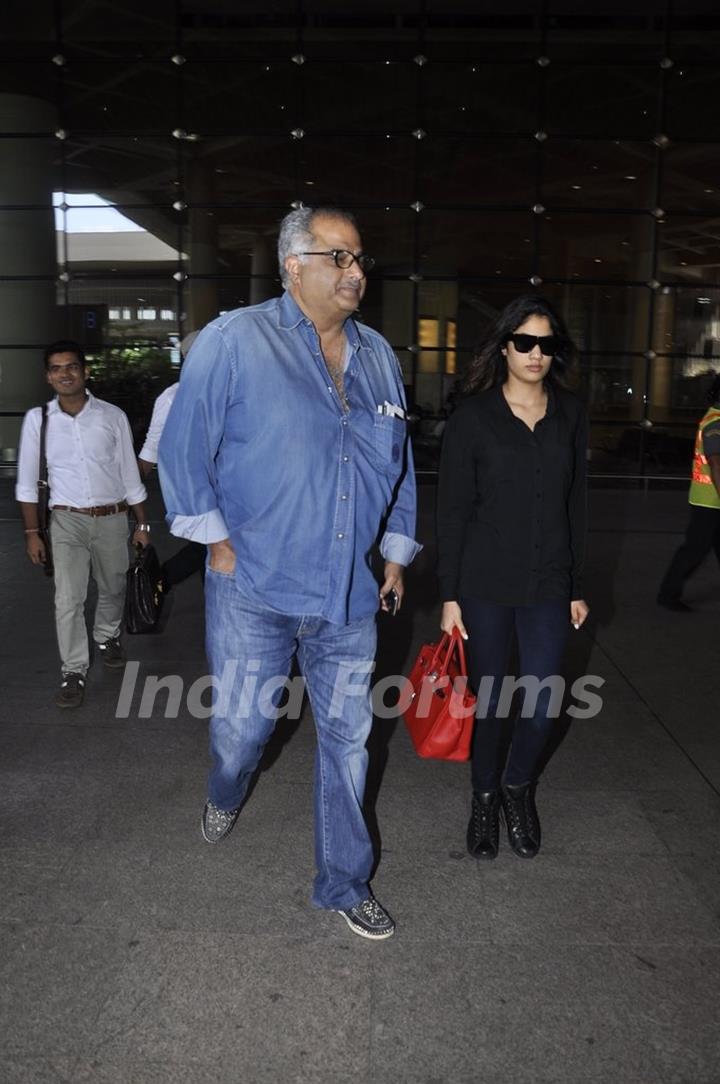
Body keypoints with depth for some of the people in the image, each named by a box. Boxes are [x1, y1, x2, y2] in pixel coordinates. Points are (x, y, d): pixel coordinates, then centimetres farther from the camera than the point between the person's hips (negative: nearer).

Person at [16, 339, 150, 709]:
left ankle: (107, 637, 46)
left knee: (112, 588, 18)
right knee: (68, 599, -5)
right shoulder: (37, 419, -4)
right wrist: (32, 532, -1)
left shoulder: (112, 416, -5)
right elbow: (27, 481, 1)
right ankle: (73, 671, 9)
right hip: (67, 520, -1)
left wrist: (141, 525, 4)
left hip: (113, 518, 1)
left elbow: (129, 474, 2)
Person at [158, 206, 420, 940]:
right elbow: (184, 447, -7)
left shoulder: (378, 356, 9)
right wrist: (219, 544, -7)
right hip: (254, 586, -4)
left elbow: (398, 463, 16)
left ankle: (343, 885, 29)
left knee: (347, 737, 10)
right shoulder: (234, 341, -8)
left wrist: (396, 552, 15)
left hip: (350, 593, 4)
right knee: (244, 723, 9)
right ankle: (225, 797, 48)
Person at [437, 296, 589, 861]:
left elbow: (576, 506, 8)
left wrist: (578, 587, 8)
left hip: (548, 583, 2)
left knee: (543, 703, 4)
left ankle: (519, 787, 34)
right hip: (485, 583, -2)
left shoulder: (570, 415, 4)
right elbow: (452, 512, -4)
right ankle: (486, 799, 33)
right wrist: (450, 595, -6)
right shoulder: (472, 417, -5)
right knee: (488, 699, 9)